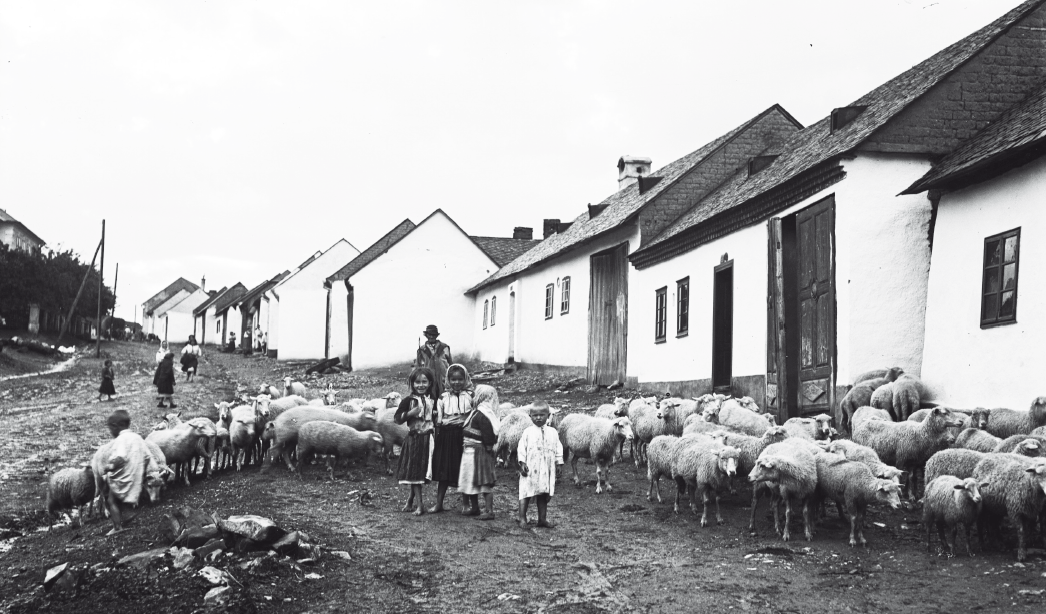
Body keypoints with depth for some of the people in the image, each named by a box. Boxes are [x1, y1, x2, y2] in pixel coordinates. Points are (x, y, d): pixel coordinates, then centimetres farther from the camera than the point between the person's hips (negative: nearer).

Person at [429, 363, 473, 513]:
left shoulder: (470, 396, 1)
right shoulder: (443, 397, 5)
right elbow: (438, 419, 7)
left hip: (464, 436, -1)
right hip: (446, 436, 1)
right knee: (443, 471, 4)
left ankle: (465, 503, 14)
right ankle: (438, 503, 11)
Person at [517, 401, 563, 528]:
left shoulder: (552, 432, 6)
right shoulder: (528, 432, -1)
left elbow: (558, 449, 10)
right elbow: (521, 449, -2)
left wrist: (558, 465, 6)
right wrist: (522, 463, -10)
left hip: (547, 470, 3)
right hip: (530, 469, -3)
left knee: (544, 495, 9)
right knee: (526, 493, -3)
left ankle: (542, 519, 17)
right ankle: (522, 518, 2)